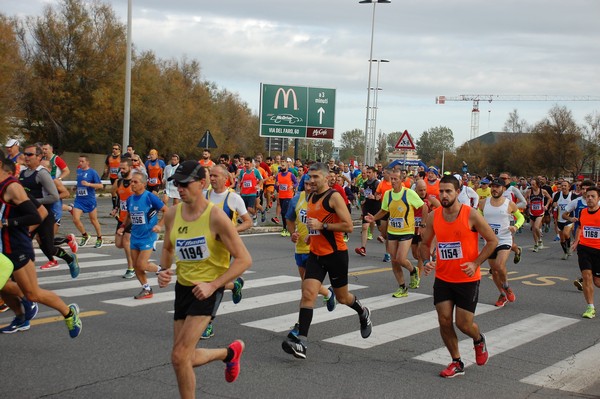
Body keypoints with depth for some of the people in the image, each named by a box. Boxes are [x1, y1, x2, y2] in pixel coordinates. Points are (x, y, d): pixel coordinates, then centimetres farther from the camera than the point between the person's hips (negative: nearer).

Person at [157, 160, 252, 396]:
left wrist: (213, 285, -25)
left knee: (179, 356, -17)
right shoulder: (172, 215, 0)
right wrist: (163, 271, -2)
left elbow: (244, 259, -17)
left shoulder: (216, 217, -18)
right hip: (183, 287, 7)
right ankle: (229, 353, 41)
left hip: (208, 289, -6)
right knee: (186, 359, 13)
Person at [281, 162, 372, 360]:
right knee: (307, 294, -11)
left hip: (336, 254, -6)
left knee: (342, 297, 12)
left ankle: (363, 313, 45)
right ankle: (300, 343, -18)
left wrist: (322, 226, -22)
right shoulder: (311, 197, 10)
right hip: (316, 254, 6)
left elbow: (348, 226, -19)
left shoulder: (334, 197, -13)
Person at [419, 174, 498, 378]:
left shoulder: (471, 215, -13)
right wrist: (426, 261, -9)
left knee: (463, 323, -2)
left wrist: (476, 263, -16)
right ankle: (457, 363, 19)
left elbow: (492, 240, -7)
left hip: (467, 279, -4)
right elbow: (425, 243, 11)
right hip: (443, 278, 4)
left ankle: (479, 340, 34)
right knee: (444, 321, 1)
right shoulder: (433, 216, -2)